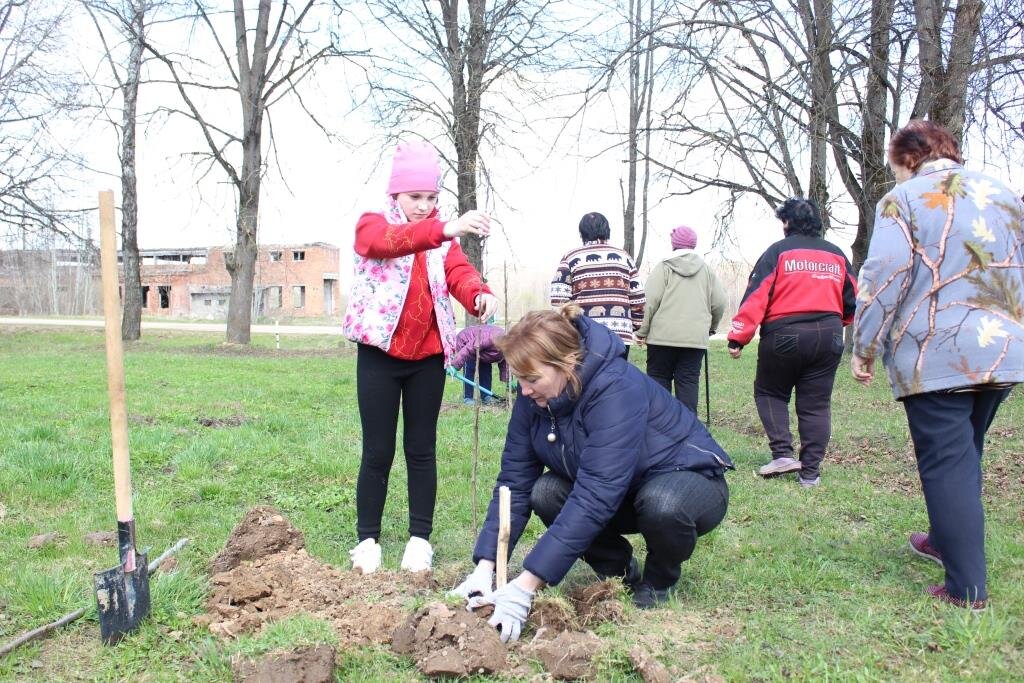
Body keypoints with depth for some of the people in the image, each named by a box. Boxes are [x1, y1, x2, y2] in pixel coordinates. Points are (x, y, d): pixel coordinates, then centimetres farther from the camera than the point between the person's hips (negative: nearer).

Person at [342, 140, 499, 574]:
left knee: (422, 450, 8)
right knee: (378, 452, 2)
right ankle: (367, 540, 14)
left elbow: (460, 272, -8)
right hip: (380, 354, -3)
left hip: (428, 357, 3)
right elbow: (387, 243, -27)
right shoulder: (372, 225, -2)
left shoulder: (443, 237, 10)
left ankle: (420, 539, 17)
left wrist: (480, 295, -32)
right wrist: (445, 229, -43)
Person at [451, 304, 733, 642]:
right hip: (624, 492, 6)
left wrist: (526, 586, -44)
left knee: (661, 502, -39)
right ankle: (621, 571, 4)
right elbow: (514, 480, -12)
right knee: (545, 493, -20)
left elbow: (595, 496, -41)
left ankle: (657, 582, -5)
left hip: (692, 482, -6)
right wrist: (485, 567, -23)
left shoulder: (618, 389, -35)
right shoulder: (534, 395, -13)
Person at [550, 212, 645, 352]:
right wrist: (637, 326, 20)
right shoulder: (623, 257, 12)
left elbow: (559, 300, -3)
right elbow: (637, 298, 9)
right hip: (621, 335, 2)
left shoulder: (571, 258, 5)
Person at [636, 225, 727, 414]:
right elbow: (719, 302, 9)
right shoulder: (706, 269, 10)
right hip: (696, 338, 3)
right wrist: (711, 327, 24)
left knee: (659, 378, 6)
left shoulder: (663, 267, -1)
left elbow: (651, 301, -8)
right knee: (689, 381, 4)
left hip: (663, 335, -2)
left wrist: (642, 331, -2)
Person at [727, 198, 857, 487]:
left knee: (769, 392, 14)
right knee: (816, 404, 9)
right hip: (828, 338, 4)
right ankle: (810, 471, 9)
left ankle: (783, 453, -1)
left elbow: (755, 297, -11)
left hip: (783, 335, -4)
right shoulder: (837, 255, 12)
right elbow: (853, 303, 16)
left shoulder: (778, 251, -3)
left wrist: (738, 337, -10)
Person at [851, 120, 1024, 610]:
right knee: (965, 456, 22)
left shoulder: (904, 198, -2)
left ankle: (966, 588, -1)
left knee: (947, 465, -2)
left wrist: (863, 347, -5)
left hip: (934, 356, -6)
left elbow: (884, 278, -11)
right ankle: (946, 540, 39)